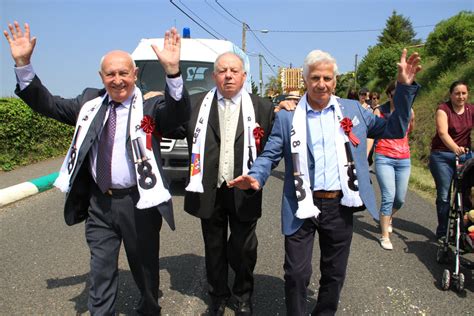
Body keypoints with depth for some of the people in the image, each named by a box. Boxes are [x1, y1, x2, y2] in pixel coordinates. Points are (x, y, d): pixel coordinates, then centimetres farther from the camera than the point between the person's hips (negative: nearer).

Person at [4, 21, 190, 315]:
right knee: (101, 271, 13)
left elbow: (180, 113, -26)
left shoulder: (151, 106, -8)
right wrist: (23, 63, -1)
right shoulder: (90, 102, 6)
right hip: (98, 203, 4)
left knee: (145, 265, 16)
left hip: (138, 202, -3)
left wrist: (173, 71, -41)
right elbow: (47, 103, 10)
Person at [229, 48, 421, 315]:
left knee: (334, 274, 17)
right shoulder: (287, 116, 0)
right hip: (302, 206, -2)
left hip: (340, 206, 3)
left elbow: (395, 129, 9)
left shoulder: (353, 110, 6)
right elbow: (270, 155, 0)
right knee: (297, 275, 4)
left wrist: (405, 87, 1)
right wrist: (256, 178, -21)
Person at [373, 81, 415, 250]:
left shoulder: (409, 112, 5)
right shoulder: (380, 111, -5)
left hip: (404, 160, 4)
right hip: (384, 159, -4)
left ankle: (388, 218, 42)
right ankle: (385, 236, 2)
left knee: (400, 199, 10)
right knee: (389, 197, -12)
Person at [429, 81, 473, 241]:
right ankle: (443, 232, 11)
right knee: (444, 195, -2)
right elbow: (443, 132, -22)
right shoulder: (443, 109, -6)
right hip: (442, 156, -3)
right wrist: (456, 148, -39)